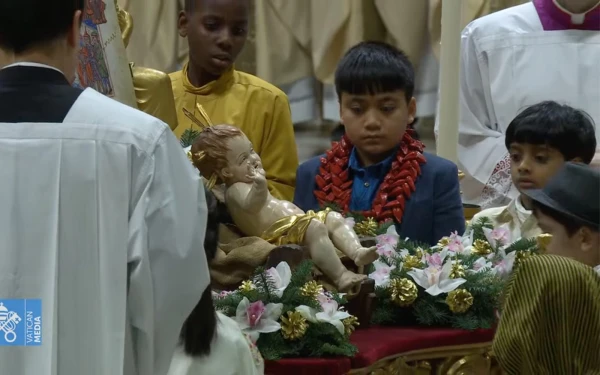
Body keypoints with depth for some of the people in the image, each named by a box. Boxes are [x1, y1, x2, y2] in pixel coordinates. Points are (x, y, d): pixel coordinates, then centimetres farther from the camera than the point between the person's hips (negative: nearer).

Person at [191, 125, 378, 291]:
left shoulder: (249, 184, 25)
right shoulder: (236, 190, -11)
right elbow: (250, 205, -35)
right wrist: (259, 187, -51)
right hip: (279, 233, -12)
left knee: (333, 218, 3)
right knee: (315, 228, -31)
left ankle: (357, 252, -21)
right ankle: (341, 277, -43)